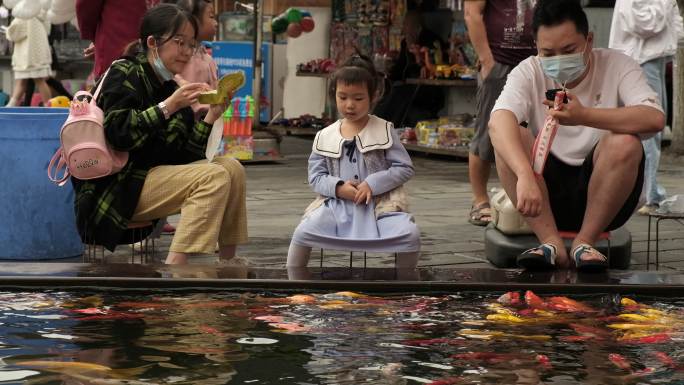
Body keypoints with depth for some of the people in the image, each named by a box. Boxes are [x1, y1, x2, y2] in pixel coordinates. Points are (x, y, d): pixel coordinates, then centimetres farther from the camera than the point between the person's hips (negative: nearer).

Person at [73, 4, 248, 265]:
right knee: (214, 177, -22)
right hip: (118, 188, -8)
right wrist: (168, 107, -20)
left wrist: (211, 118, -2)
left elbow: (181, 155, 11)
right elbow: (117, 133, -19)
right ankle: (174, 266, -30)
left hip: (156, 178, 8)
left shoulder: (169, 88, 17)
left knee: (231, 169, -1)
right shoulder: (125, 74, -4)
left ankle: (227, 264, -1)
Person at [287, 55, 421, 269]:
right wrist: (338, 187, -13)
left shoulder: (384, 131, 2)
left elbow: (405, 168, -1)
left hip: (379, 202, -1)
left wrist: (372, 184, -14)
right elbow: (316, 176, 8)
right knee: (303, 232, -25)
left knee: (410, 235, -28)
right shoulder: (324, 137, 8)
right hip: (336, 203, 1)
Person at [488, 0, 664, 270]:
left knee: (625, 143, -29)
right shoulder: (528, 73, -5)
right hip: (547, 197, 1)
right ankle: (552, 244, -24)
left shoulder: (617, 66, -6)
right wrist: (525, 175, -44)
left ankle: (585, 242, -17)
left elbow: (655, 119, -25)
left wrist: (585, 115, -37)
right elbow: (498, 122, -25)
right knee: (510, 138, -23)